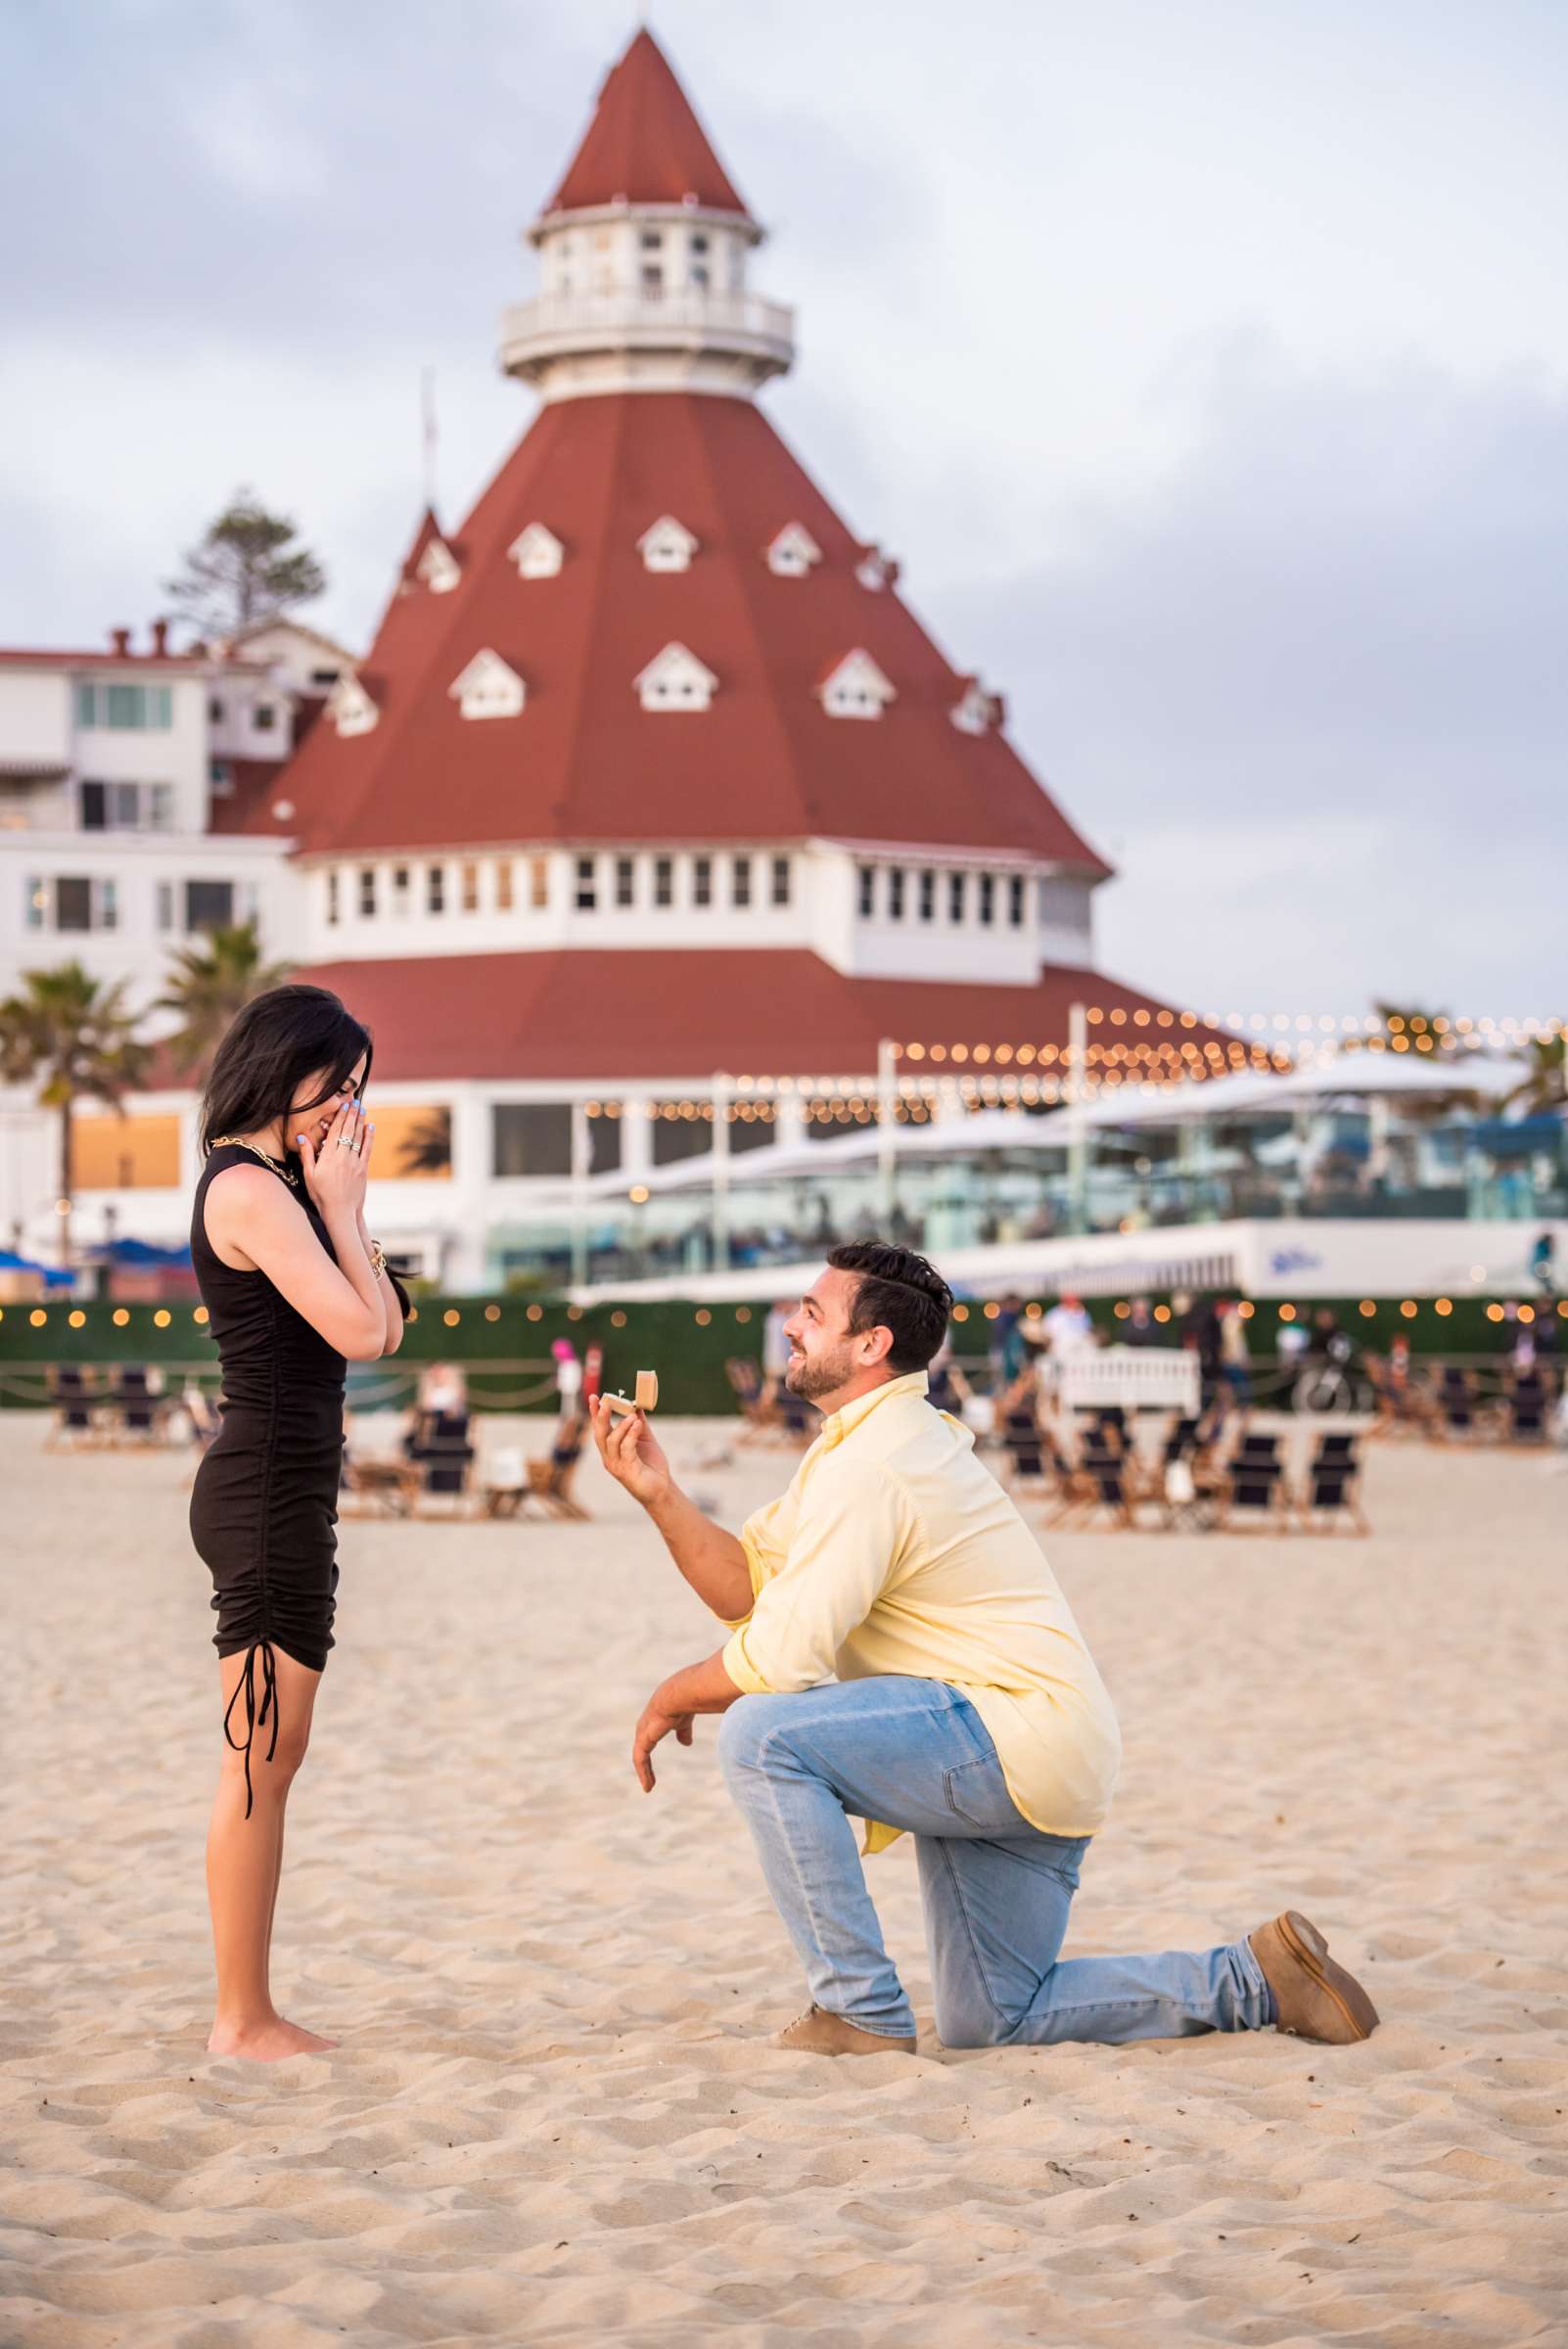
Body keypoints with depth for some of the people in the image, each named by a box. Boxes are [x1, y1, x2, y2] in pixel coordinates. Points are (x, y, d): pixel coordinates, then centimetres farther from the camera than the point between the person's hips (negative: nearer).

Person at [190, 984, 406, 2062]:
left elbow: (386, 1327, 14)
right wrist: (340, 1206, -9)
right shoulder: (248, 1189, -14)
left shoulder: (277, 1188, 17)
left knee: (269, 1761, 12)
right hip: (267, 1491, -10)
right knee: (262, 1762, -6)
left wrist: (344, 1207, 8)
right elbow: (358, 1331, -19)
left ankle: (247, 2013, 18)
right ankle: (244, 2020, 0)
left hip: (284, 1491, 10)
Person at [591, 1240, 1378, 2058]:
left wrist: (676, 1695, -6)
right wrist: (659, 1493, -1)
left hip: (1015, 1737, -11)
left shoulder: (872, 1465, -18)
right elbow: (748, 1586, 10)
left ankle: (859, 2013, -16)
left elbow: (783, 1653, -24)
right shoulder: (859, 1444, 14)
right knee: (992, 2022, 17)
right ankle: (1255, 1980, 18)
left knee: (761, 1733, -24)